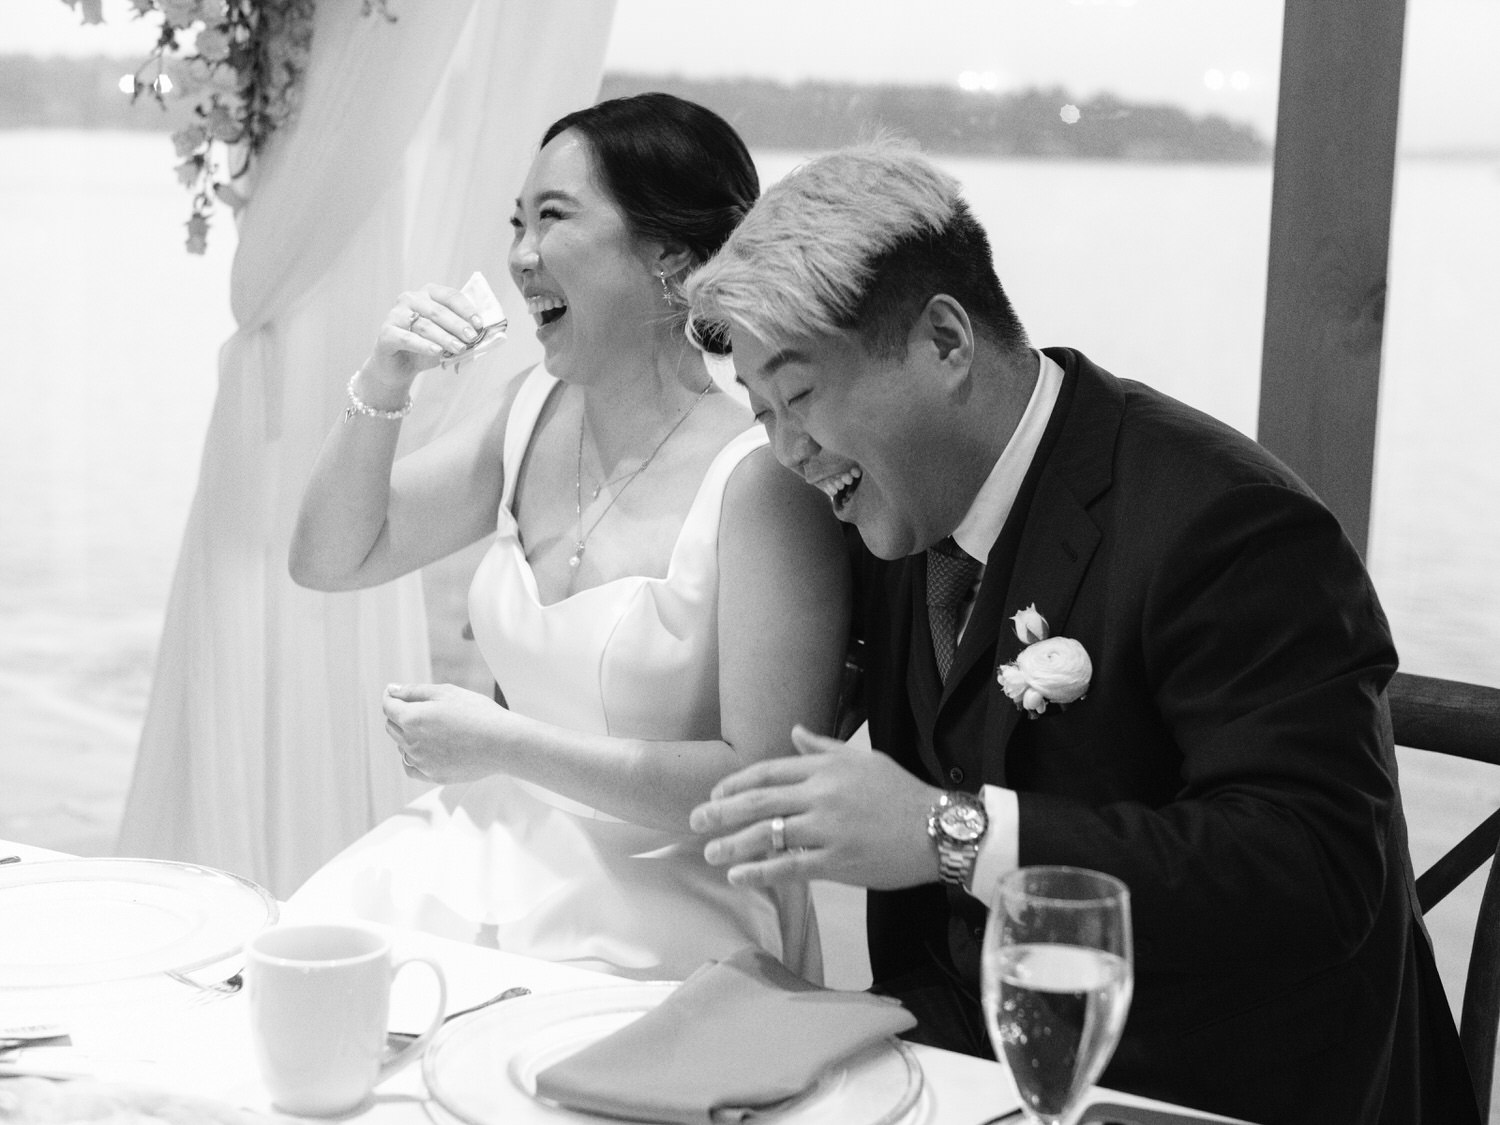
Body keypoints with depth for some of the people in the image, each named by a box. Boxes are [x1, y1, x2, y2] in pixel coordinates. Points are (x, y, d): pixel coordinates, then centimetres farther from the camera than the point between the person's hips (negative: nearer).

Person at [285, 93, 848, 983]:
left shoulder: (760, 476, -17)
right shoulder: (536, 412, 4)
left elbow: (767, 790, -19)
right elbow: (329, 561, 12)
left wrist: (507, 744, -18)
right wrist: (380, 392, -5)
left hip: (661, 906, -6)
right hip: (492, 849, 6)